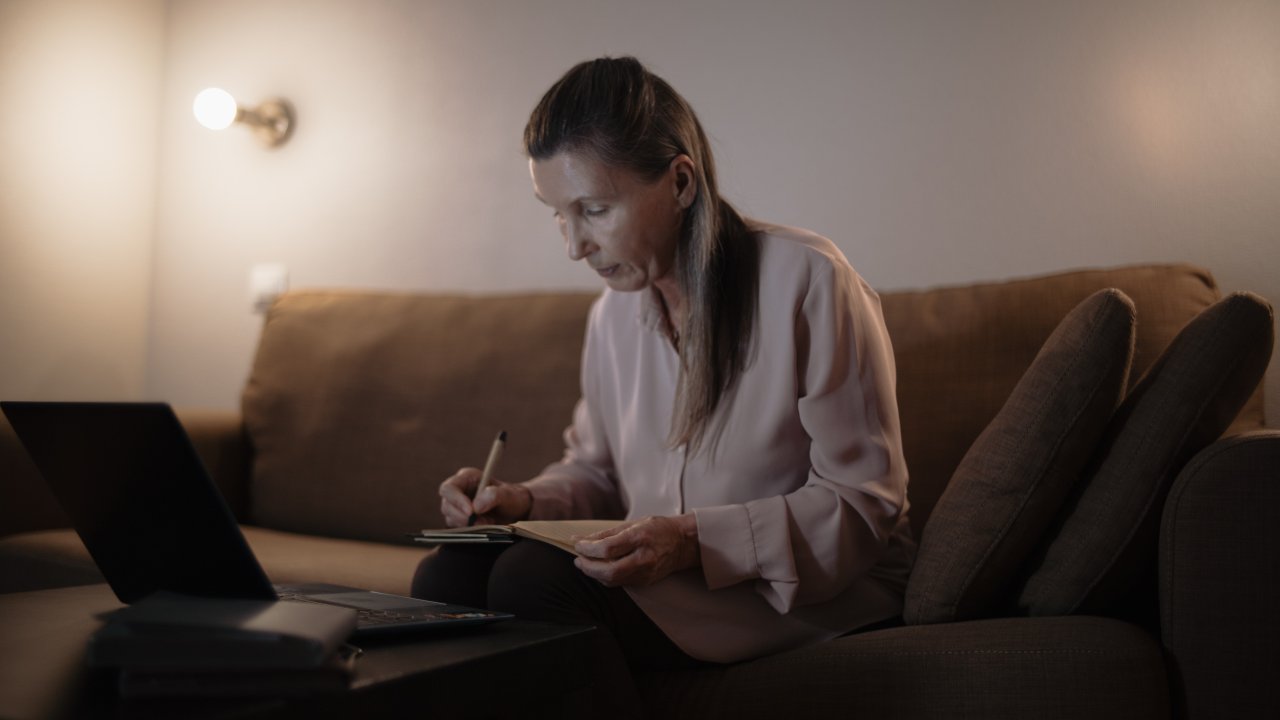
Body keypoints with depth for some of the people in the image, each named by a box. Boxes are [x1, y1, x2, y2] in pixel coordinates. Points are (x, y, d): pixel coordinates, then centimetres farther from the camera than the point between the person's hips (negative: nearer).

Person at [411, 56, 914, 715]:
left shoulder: (808, 281, -13)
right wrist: (524, 502, -3)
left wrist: (697, 541, -26)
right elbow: (596, 469, 20)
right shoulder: (612, 313, 9)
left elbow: (866, 502, -14)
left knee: (536, 579, -28)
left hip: (818, 589, -6)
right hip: (664, 577, 6)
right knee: (447, 575, -18)